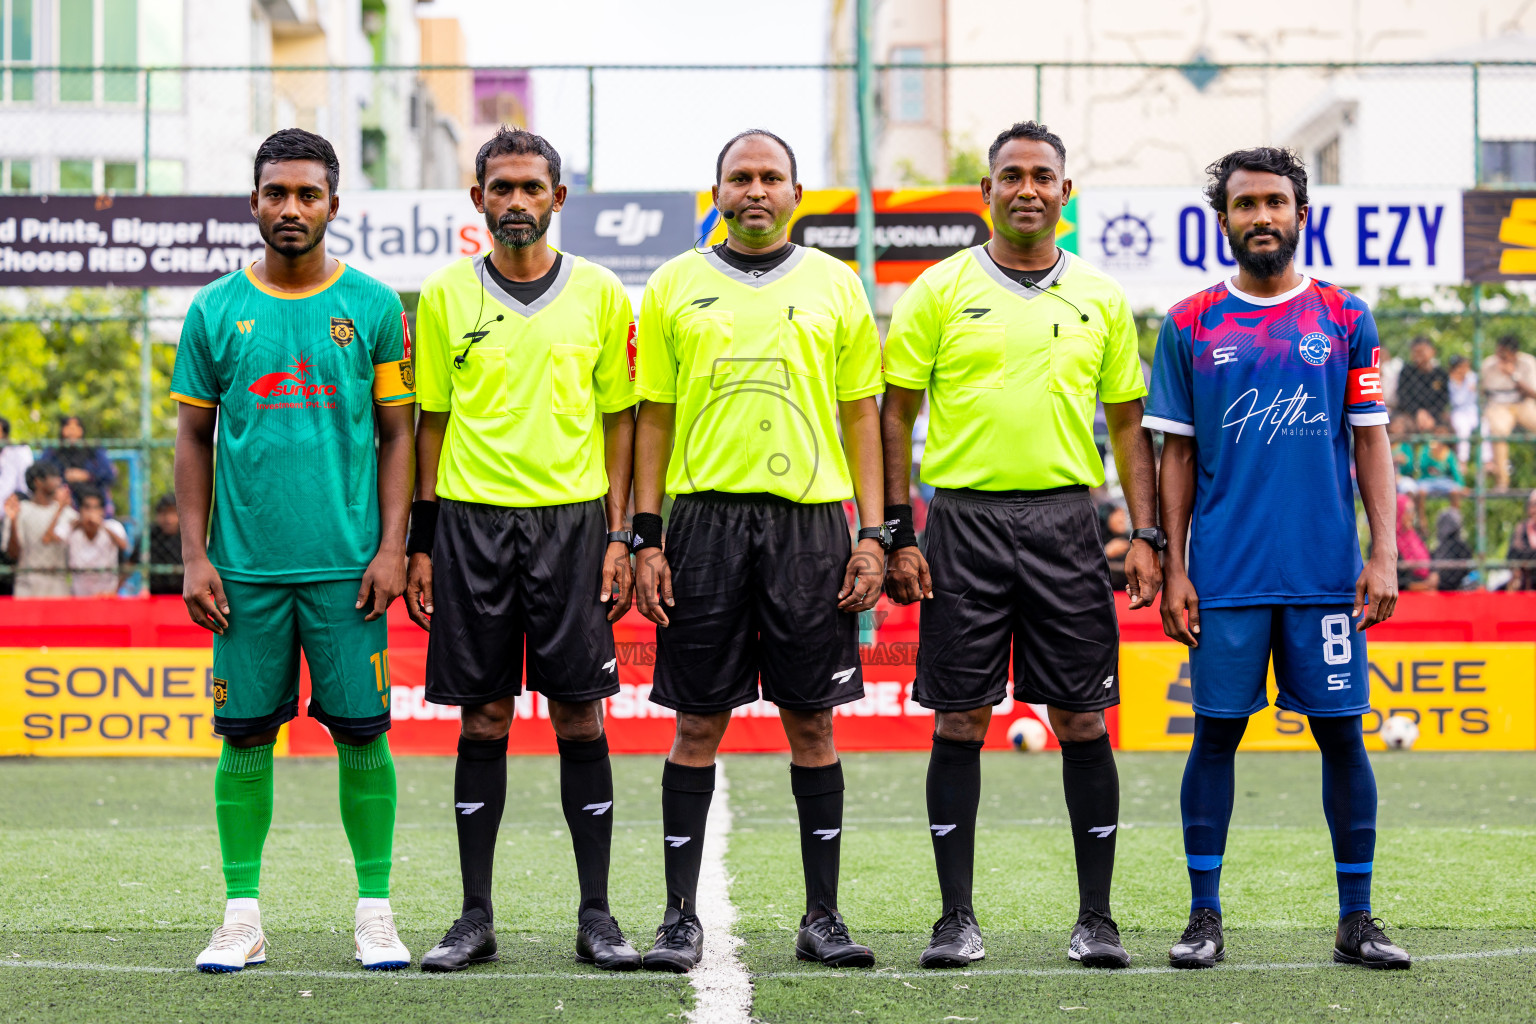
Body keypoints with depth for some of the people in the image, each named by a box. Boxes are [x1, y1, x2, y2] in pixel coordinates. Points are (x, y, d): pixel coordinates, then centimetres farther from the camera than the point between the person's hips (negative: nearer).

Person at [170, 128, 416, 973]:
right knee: (245, 734, 3)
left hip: (347, 563, -1)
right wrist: (194, 555, 1)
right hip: (245, 566, 1)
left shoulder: (373, 306, 4)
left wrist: (392, 546, -4)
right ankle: (242, 916, 12)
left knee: (361, 732, 0)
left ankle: (375, 911, 10)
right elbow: (193, 438, 9)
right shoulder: (215, 310, 6)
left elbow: (398, 433, 5)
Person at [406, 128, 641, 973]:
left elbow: (618, 419, 8)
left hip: (573, 520, 0)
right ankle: (476, 917, 9)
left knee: (579, 715, 0)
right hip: (473, 520, 0)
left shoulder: (599, 294, 5)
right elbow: (431, 422, 9)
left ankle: (596, 916, 6)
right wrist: (422, 544, 4)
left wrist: (619, 536, 0)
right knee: (482, 719, 3)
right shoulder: (445, 295, 6)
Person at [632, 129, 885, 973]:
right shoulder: (675, 287, 8)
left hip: (809, 520, 0)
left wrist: (874, 534, 1)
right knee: (697, 722, 1)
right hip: (705, 518, 0)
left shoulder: (835, 286, 8)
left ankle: (823, 916, 10)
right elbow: (654, 418, 8)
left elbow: (861, 416, 9)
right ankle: (681, 915, 8)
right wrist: (645, 539, 1)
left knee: (811, 720, 3)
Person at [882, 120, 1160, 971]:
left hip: (1064, 523, 1)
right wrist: (896, 534, -5)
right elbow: (895, 414, 3)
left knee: (1082, 719, 1)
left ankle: (1096, 918, 8)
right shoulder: (939, 291, 2)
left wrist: (1145, 534, 4)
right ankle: (957, 917, 8)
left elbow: (1127, 423, 13)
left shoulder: (1100, 299, 9)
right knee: (960, 722, 0)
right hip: (964, 521, -1)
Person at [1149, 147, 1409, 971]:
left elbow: (1371, 444, 6)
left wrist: (1383, 556, -2)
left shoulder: (1345, 318, 6)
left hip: (1327, 573, 0)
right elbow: (1177, 455, 7)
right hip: (1225, 576, 0)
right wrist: (1173, 570, 1)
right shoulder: (1190, 326, 5)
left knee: (1341, 732, 2)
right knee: (1216, 733, 2)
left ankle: (1356, 918, 11)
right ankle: (1204, 917, 10)